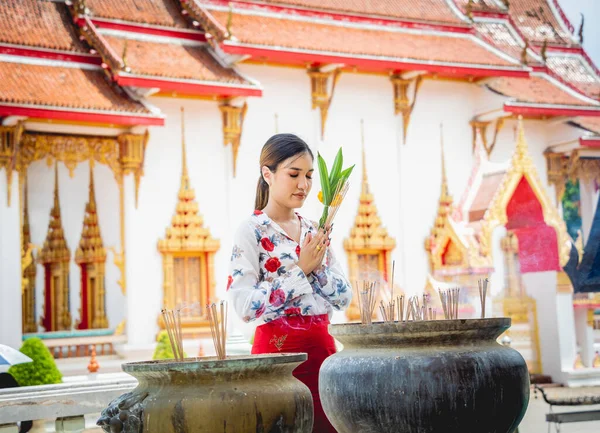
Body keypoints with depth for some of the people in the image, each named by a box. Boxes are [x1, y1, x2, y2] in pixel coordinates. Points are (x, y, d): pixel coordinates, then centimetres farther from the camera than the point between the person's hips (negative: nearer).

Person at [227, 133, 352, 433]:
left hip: (322, 348, 6)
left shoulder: (315, 231, 10)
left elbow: (344, 298, 8)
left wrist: (317, 265, -9)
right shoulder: (251, 231, -8)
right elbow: (245, 306, -19)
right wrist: (300, 269, -17)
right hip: (277, 350, -6)